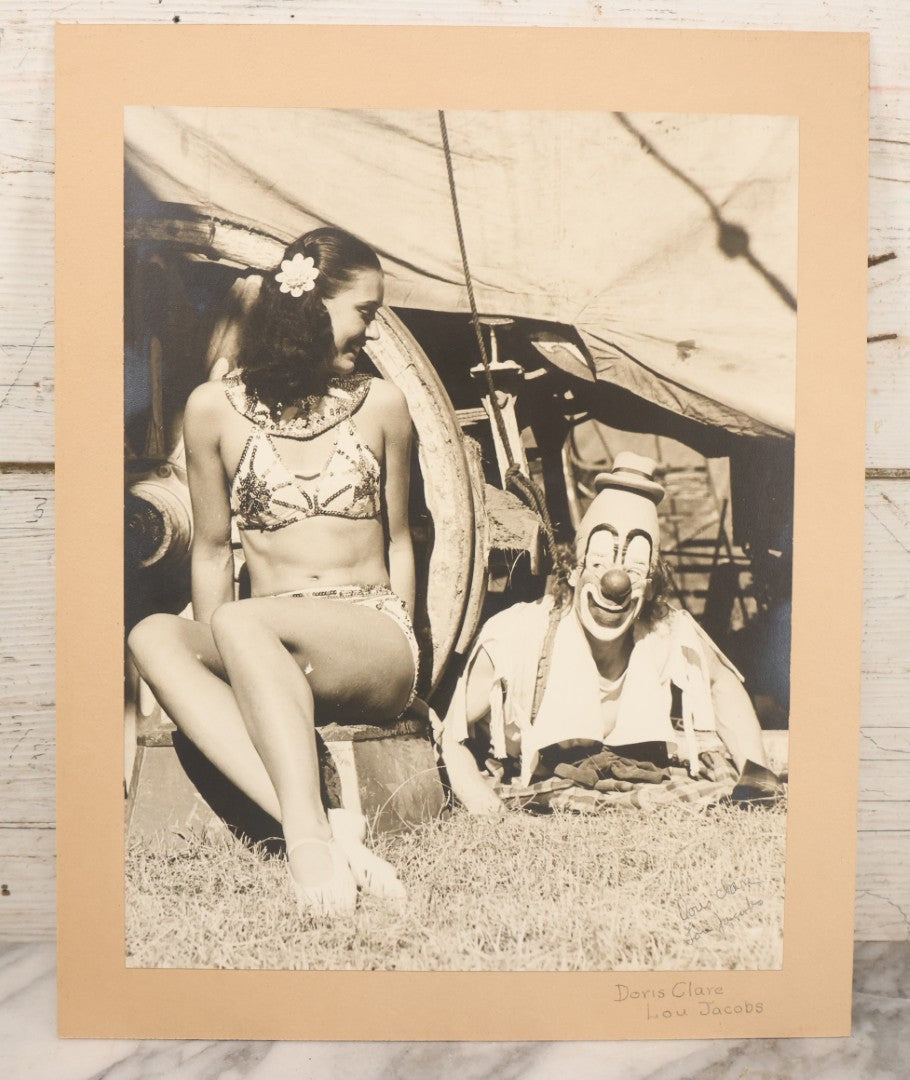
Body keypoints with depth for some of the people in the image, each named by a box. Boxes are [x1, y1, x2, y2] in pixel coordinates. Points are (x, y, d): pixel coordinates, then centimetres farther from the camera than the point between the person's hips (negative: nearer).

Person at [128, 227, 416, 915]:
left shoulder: (381, 403, 7)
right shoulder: (216, 408, 5)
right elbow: (213, 549, 10)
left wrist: (399, 654, 5)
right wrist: (216, 663, 0)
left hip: (372, 642, -2)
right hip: (264, 662, 2)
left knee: (241, 622, -31)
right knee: (154, 635, -28)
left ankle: (309, 836, -35)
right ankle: (327, 826, -37)